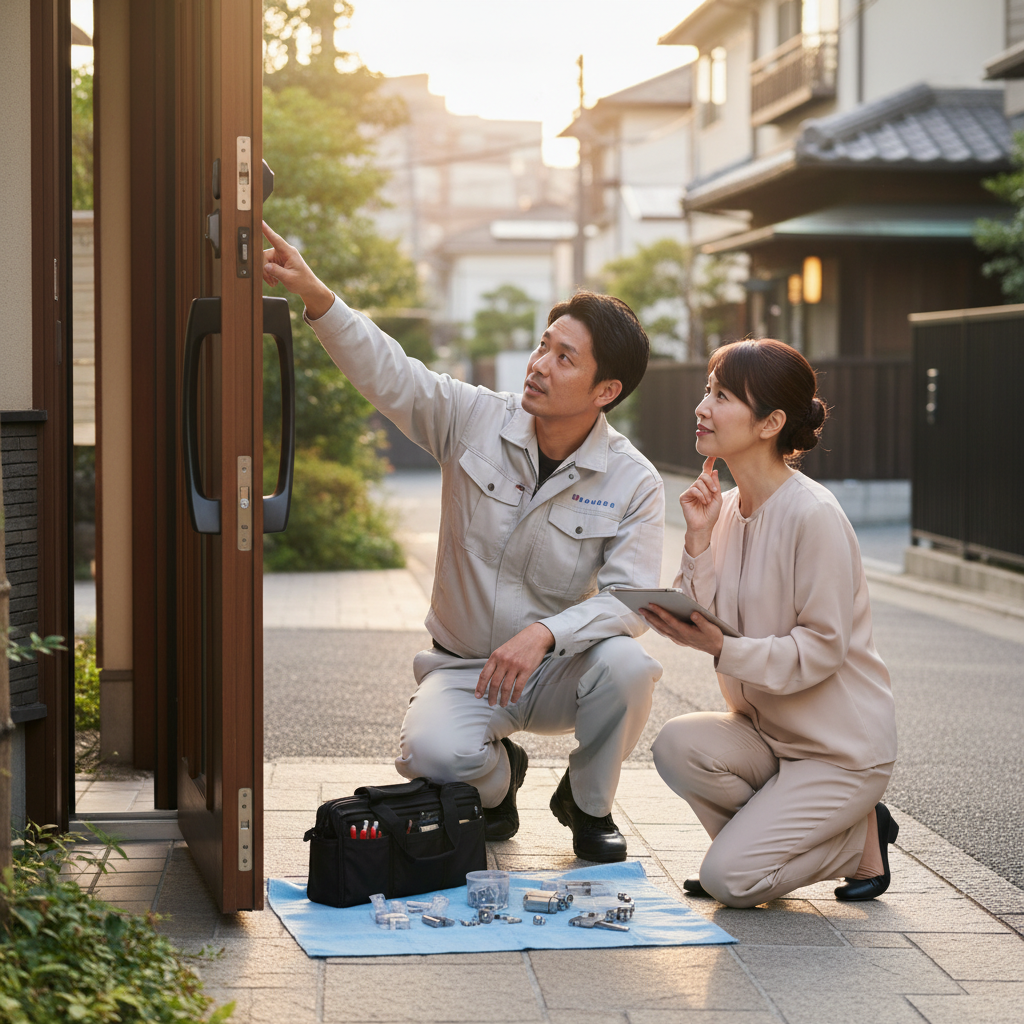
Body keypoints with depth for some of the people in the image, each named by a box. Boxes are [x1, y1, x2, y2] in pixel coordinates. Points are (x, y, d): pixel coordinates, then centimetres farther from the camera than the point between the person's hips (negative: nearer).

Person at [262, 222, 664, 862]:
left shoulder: (634, 484, -10)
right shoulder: (476, 420, -7)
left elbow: (630, 598, -18)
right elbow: (386, 371, -15)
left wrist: (544, 633, -35)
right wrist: (316, 296, -32)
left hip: (557, 672, 0)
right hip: (463, 669, 0)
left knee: (626, 664, -34)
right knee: (434, 754, -32)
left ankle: (588, 805, -1)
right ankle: (497, 774, 11)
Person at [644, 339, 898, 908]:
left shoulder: (813, 515, -20)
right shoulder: (729, 507, 4)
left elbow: (822, 649, -20)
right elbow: (706, 623, 1)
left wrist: (722, 647, -30)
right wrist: (699, 539, -10)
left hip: (842, 746, -7)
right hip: (767, 730, 7)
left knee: (729, 880, -16)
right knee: (678, 745, -23)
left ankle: (860, 837, 9)